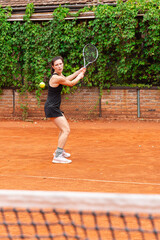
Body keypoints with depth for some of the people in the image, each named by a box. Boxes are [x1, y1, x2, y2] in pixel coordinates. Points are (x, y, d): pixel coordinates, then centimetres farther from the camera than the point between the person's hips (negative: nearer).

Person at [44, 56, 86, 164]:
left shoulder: (59, 75, 7)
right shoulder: (57, 78, -23)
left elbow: (66, 79, 30)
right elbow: (71, 83, -8)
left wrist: (79, 71, 33)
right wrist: (80, 77, 12)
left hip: (54, 107, 11)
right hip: (52, 108, -11)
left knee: (65, 128, 27)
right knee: (66, 130, -17)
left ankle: (60, 151, 38)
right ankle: (58, 156, -22)